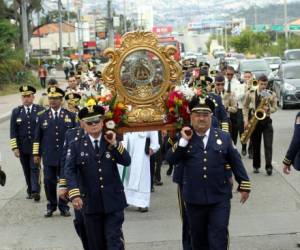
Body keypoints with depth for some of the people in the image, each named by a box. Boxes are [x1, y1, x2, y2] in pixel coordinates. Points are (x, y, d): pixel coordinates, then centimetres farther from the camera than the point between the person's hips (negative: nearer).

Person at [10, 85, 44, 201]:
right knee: (27, 170, 8)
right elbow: (13, 131, 3)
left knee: (35, 168, -9)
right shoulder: (16, 112, 6)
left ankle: (35, 192, -13)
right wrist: (15, 147, -3)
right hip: (22, 147, 2)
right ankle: (30, 191, 18)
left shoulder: (40, 110, 0)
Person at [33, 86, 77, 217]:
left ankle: (63, 206, 16)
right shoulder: (42, 117, 8)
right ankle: (51, 205, 15)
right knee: (49, 181, 0)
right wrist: (36, 153, 5)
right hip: (48, 156, 1)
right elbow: (37, 137, 10)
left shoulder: (70, 116, 6)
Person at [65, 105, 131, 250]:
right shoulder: (76, 145, 0)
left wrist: (114, 144, -16)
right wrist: (74, 194, -21)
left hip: (113, 200, 0)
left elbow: (127, 161, -5)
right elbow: (69, 171, -9)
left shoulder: (112, 141, 6)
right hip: (90, 202, 0)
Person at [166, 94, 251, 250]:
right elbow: (171, 160, -9)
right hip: (194, 199, 1)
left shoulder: (223, 137, 2)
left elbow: (235, 162, 6)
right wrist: (183, 141, -17)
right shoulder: (184, 139, 2)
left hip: (219, 198, -1)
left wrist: (244, 185, 5)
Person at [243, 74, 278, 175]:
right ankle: (256, 166, 18)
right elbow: (245, 106, 7)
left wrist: (268, 109, -16)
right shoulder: (250, 93, -1)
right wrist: (246, 120, -1)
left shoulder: (271, 94, 0)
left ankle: (269, 167, -9)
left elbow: (275, 108, 6)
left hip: (266, 121, 0)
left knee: (268, 145, -8)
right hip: (254, 121, 1)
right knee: (255, 145, 7)